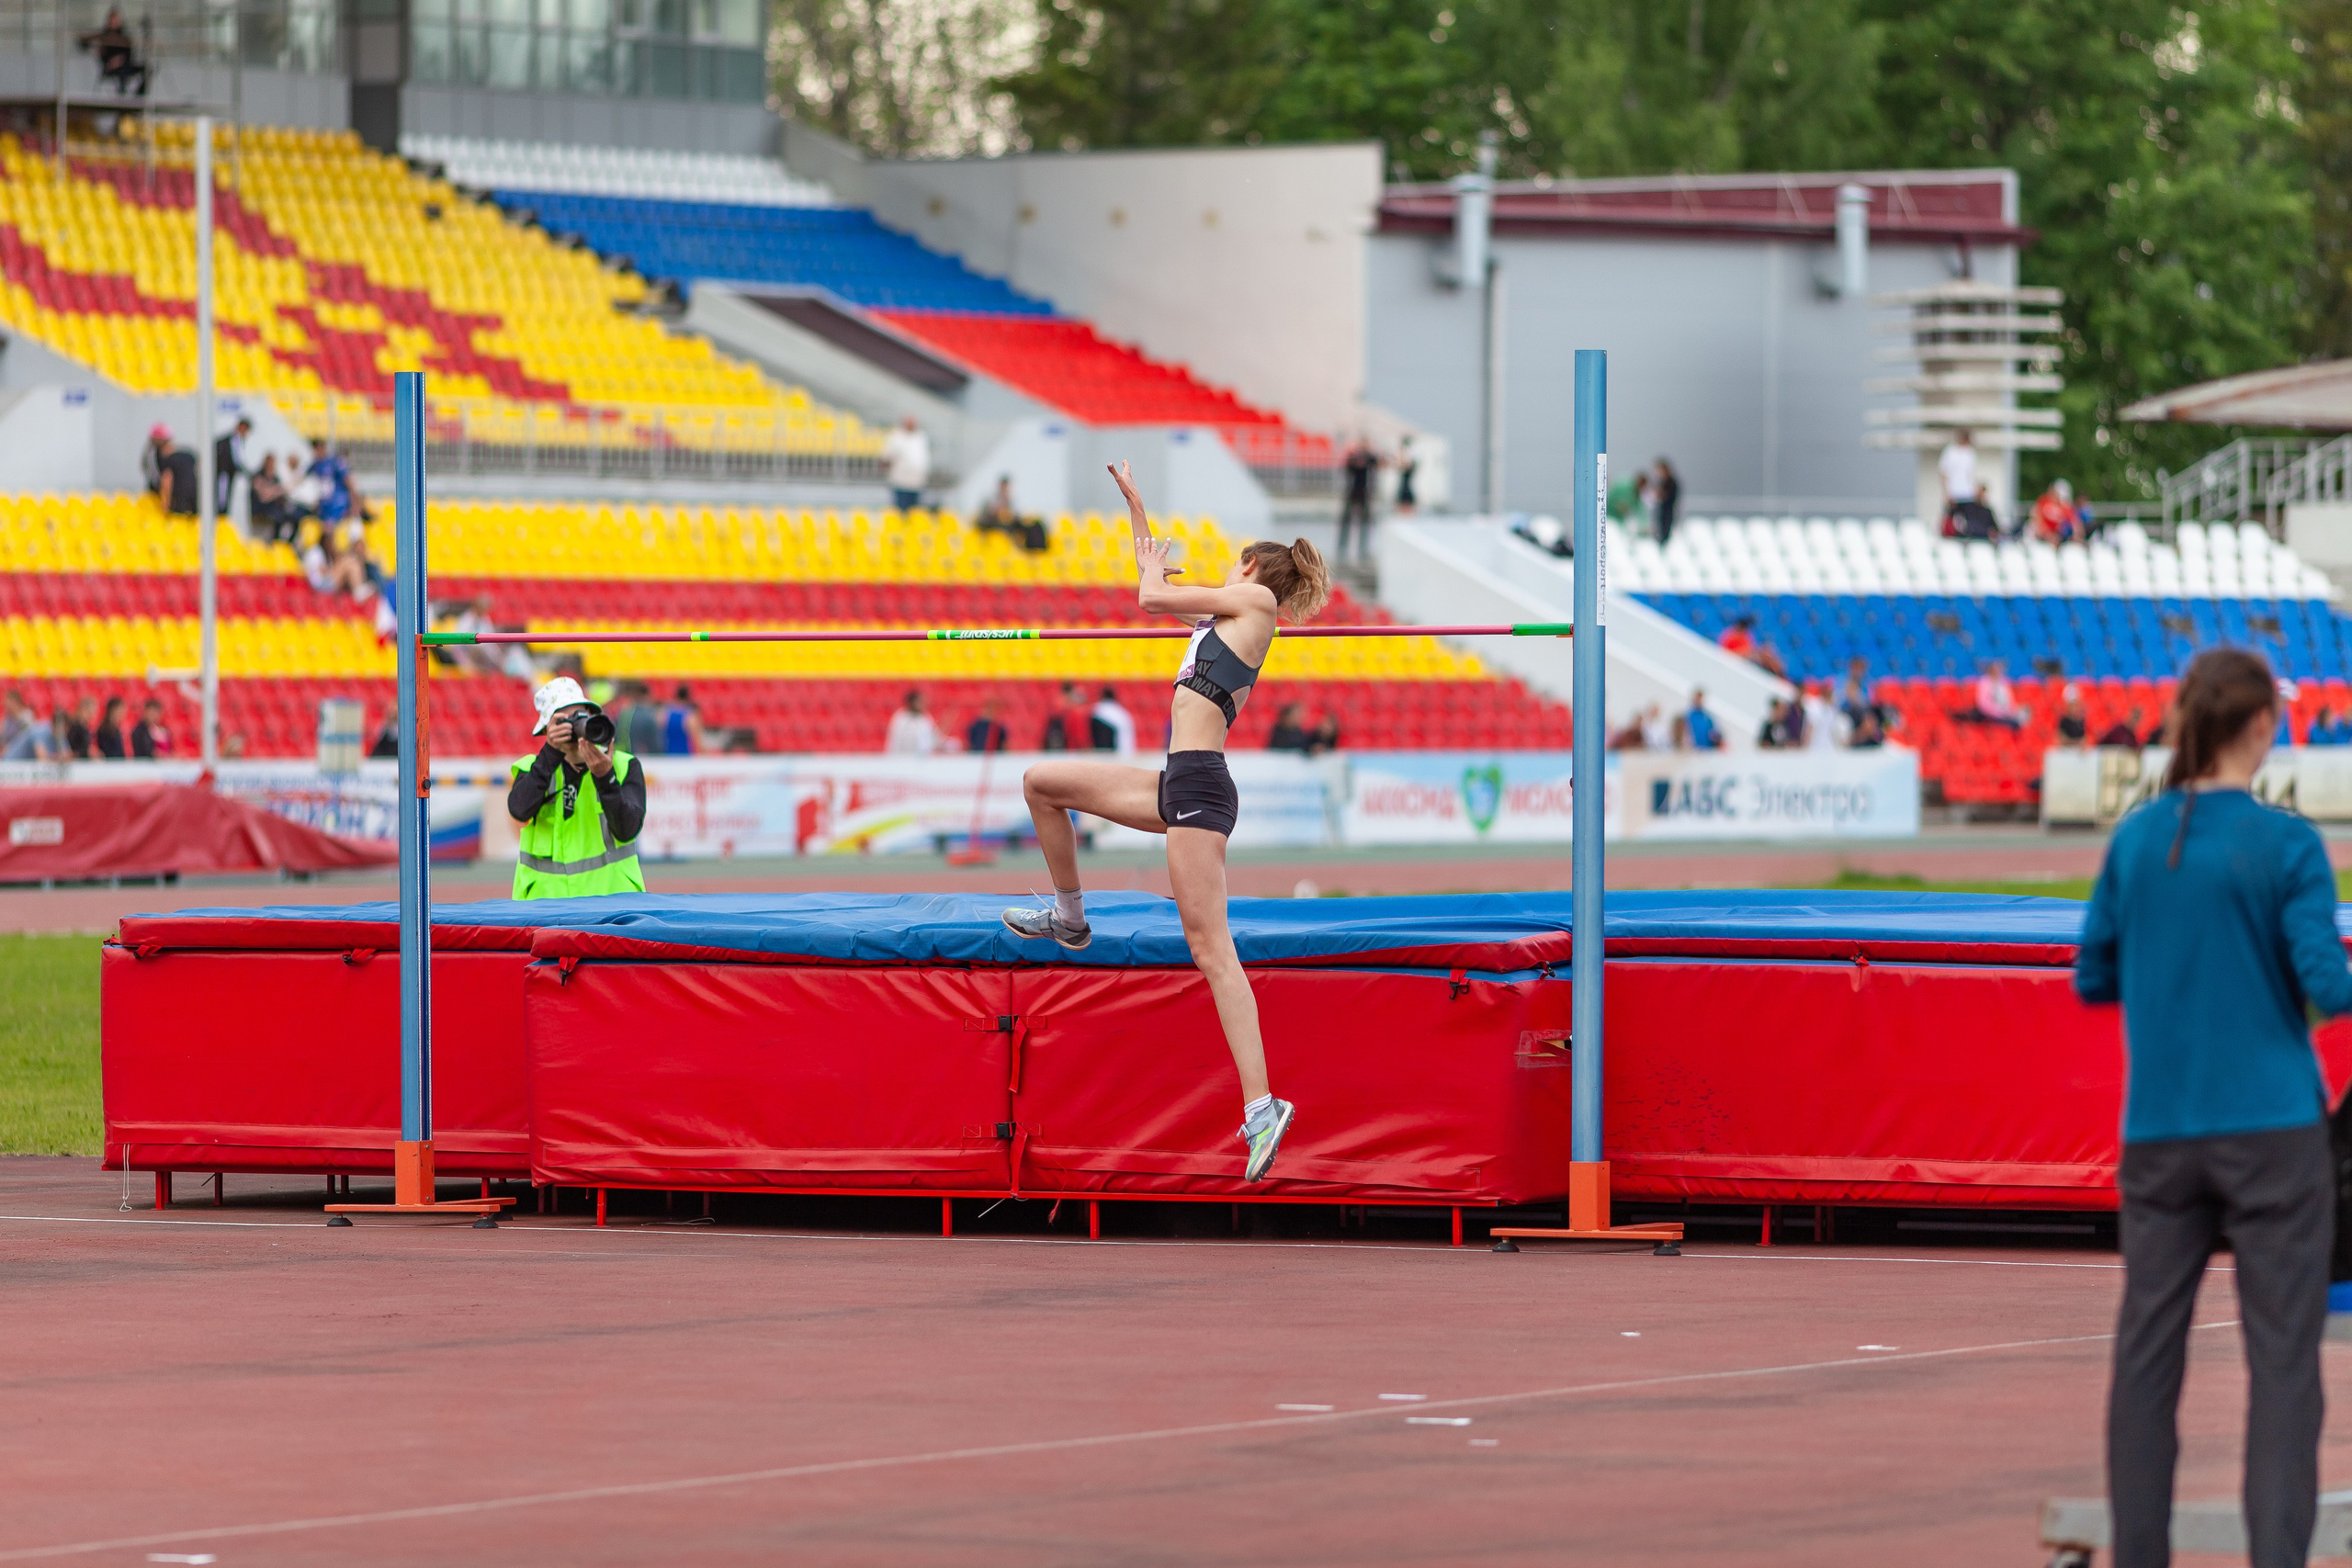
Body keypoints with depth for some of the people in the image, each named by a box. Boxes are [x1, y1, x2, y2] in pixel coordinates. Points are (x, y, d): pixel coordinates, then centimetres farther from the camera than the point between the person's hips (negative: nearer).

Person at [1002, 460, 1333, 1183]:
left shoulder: (1256, 599, 1)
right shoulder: (1226, 619, 24)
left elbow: (1153, 597, 0)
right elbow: (1157, 593, 37)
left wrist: (1155, 570, 23)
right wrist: (1135, 505, 40)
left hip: (1199, 784, -9)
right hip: (1178, 785, 9)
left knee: (1211, 948, -16)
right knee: (1041, 782, 18)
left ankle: (1262, 1105, -23)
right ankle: (1069, 916, 31)